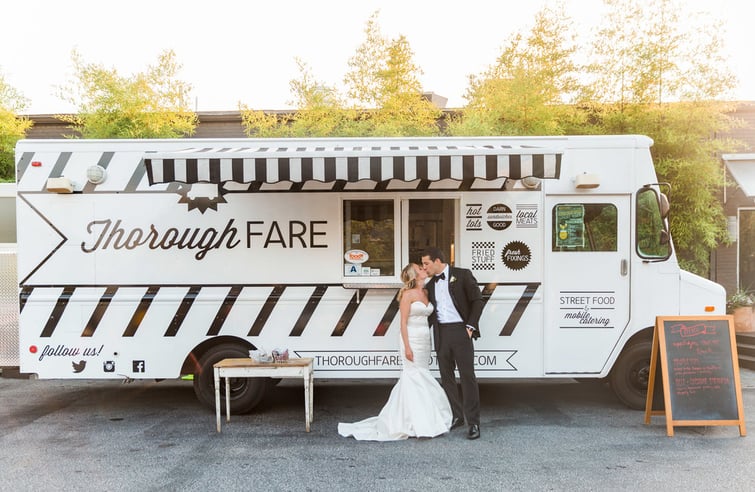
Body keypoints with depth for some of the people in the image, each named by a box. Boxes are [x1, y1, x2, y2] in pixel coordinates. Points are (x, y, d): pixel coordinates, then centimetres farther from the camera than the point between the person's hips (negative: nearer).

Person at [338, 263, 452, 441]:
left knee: (416, 378, 12)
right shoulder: (408, 294, -10)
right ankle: (418, 425, 3)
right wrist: (407, 347, -18)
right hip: (412, 339, -8)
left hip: (424, 340, 8)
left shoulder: (426, 293, 11)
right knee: (415, 379, -4)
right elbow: (403, 322, -13)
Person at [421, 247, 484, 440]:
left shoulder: (462, 275, -2)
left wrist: (470, 326, -10)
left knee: (467, 376, -4)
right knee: (446, 377, 9)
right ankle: (456, 416, 21)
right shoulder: (431, 285, 14)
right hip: (440, 333, 6)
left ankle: (473, 422, 2)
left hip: (460, 330, -6)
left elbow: (477, 301, -4)